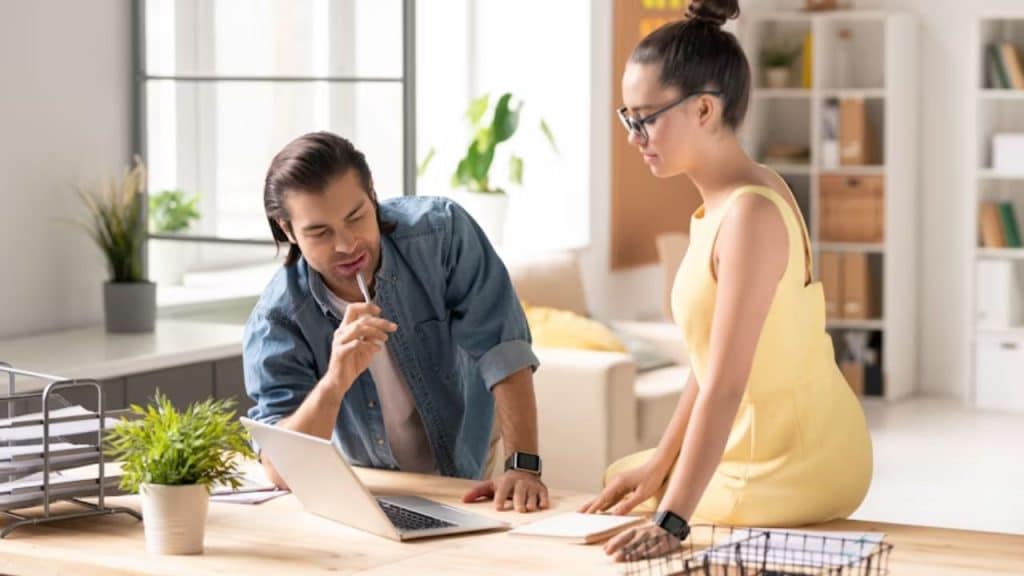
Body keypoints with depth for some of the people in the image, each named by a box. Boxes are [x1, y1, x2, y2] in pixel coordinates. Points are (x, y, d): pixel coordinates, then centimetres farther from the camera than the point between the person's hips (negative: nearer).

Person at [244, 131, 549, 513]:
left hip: (468, 483, 1)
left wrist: (523, 466, -34)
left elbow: (501, 348, -22)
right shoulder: (277, 320, -21)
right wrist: (334, 383, -42)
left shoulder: (441, 231, -20)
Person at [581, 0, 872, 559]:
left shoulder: (750, 215, -25)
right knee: (620, 481, 26)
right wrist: (660, 462, 11)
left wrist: (670, 520, -33)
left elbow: (726, 383, -30)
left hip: (794, 469, -10)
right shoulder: (726, 200, 4)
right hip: (765, 447, 10)